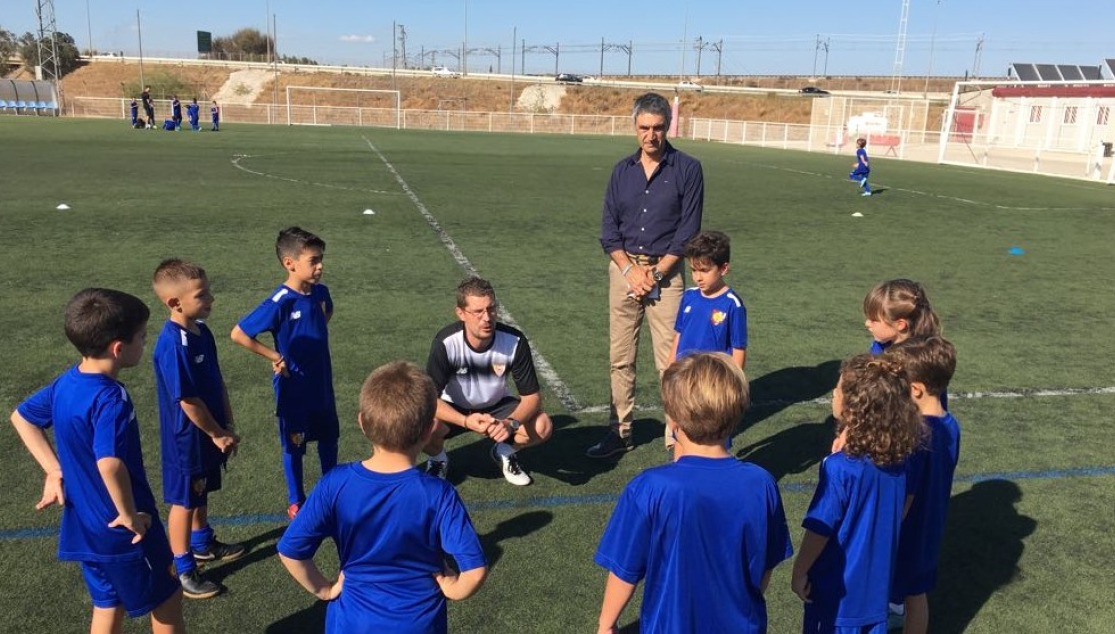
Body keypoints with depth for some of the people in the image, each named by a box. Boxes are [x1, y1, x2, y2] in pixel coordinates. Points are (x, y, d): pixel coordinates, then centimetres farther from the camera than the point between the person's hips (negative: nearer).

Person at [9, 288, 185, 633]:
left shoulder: (67, 382, -1)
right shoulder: (111, 398, -28)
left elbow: (21, 417, 15)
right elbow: (110, 464, -41)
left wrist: (54, 470, 12)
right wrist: (131, 516, -26)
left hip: (83, 526, 8)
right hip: (124, 532, -8)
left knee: (109, 603, 23)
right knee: (166, 599, 12)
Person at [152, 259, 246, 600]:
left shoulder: (202, 332, -1)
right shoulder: (172, 344, -28)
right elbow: (187, 400, -26)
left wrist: (228, 426, 7)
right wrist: (219, 435, -16)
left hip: (208, 433, 8)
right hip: (188, 438, -8)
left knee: (201, 493, 26)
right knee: (185, 501, 8)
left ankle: (203, 543, 46)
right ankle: (182, 569, 23)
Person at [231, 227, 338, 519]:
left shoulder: (320, 292, -6)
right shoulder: (280, 302, -24)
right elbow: (238, 334, -20)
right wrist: (275, 356, -16)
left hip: (322, 381, 6)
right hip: (294, 387, -6)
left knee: (328, 436, 19)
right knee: (294, 445, 12)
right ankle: (296, 502, 30)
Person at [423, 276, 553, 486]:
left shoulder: (515, 340, -25)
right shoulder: (446, 342, -29)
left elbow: (532, 395, -19)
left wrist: (511, 423, -39)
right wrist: (466, 421, -47)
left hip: (496, 406, 1)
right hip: (454, 409, -1)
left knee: (542, 426, -25)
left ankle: (505, 452, 10)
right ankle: (438, 460, 4)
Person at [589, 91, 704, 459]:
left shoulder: (687, 169, -2)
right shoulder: (622, 170, 9)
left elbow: (688, 230, -5)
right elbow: (608, 228, 6)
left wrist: (655, 274, -11)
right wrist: (630, 269, -7)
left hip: (665, 271, -4)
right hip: (623, 268, 4)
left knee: (670, 359, -5)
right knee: (620, 357, 7)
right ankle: (620, 432, 17)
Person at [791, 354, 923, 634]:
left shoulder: (840, 468, -29)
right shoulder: (897, 459, -8)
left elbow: (819, 530, -20)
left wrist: (799, 572, -5)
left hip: (839, 584, -6)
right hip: (879, 578, 6)